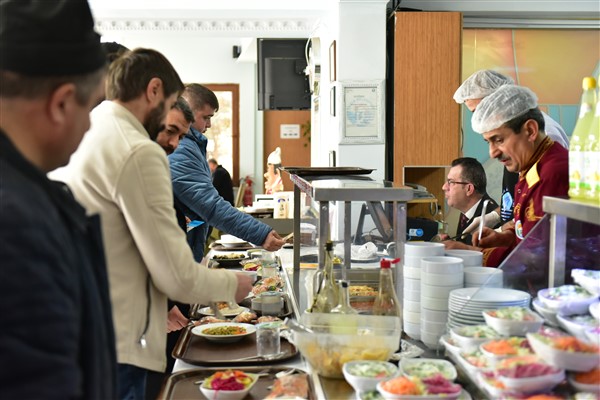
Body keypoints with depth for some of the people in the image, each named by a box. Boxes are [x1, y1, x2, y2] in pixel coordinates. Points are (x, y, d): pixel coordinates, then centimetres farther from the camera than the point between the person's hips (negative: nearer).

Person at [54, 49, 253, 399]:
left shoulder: (81, 137, 9)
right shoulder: (139, 154, -16)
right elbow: (178, 276, -16)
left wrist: (157, 311, 23)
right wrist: (232, 284, 3)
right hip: (112, 348, -8)